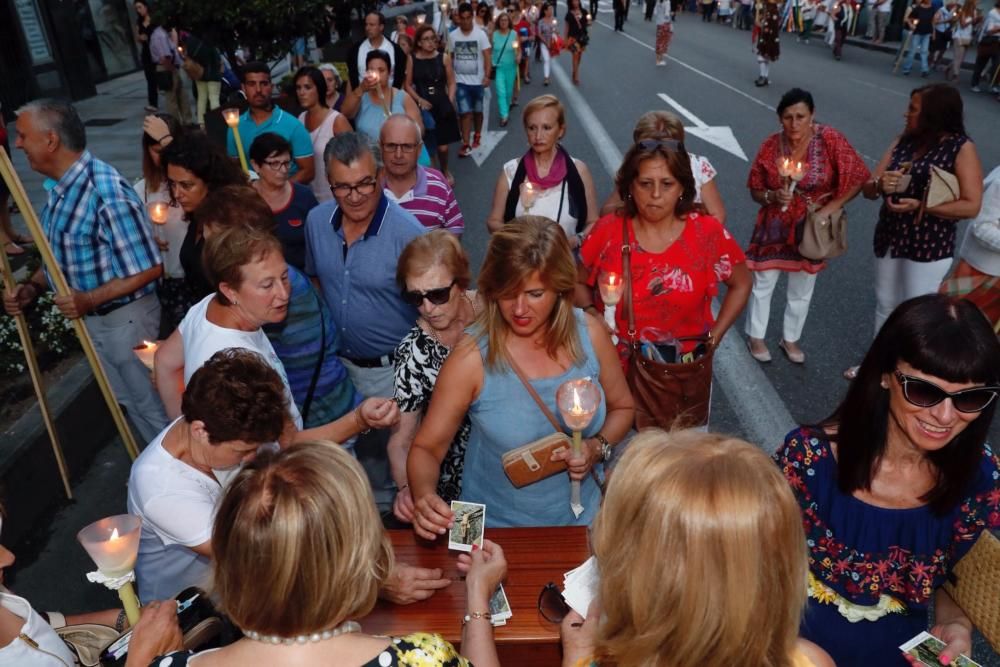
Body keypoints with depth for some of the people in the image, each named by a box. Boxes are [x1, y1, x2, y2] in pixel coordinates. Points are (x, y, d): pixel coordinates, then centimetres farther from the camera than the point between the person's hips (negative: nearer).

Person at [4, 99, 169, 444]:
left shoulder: (106, 193, -27)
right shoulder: (61, 188, 2)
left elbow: (149, 268, -26)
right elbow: (61, 254, 12)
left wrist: (91, 299, -28)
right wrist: (31, 287, -5)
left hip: (125, 319, -9)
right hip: (90, 319, 9)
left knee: (153, 404, 9)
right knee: (129, 401, 23)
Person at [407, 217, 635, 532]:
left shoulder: (589, 333, -7)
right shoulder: (472, 359, -15)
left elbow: (622, 408, 10)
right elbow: (426, 448, -7)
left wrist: (598, 447, -9)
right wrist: (424, 495, -26)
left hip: (581, 518, 3)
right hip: (498, 530, -2)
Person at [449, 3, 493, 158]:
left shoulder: (480, 34, -6)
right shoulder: (452, 36, 0)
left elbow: (487, 56, -8)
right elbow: (450, 57, 7)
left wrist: (487, 76, -18)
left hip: (477, 80, 0)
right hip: (460, 81, 0)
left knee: (478, 111, 14)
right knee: (465, 112, -6)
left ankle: (477, 136, 34)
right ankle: (466, 144, -6)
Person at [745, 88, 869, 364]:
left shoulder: (830, 140, -16)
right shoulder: (771, 145, -13)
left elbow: (858, 177, -9)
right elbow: (756, 190, -4)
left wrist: (832, 207, -18)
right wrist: (773, 197, -24)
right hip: (774, 227, 0)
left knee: (801, 291, 16)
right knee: (763, 284, 11)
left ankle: (790, 338, 38)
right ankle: (756, 336, 33)